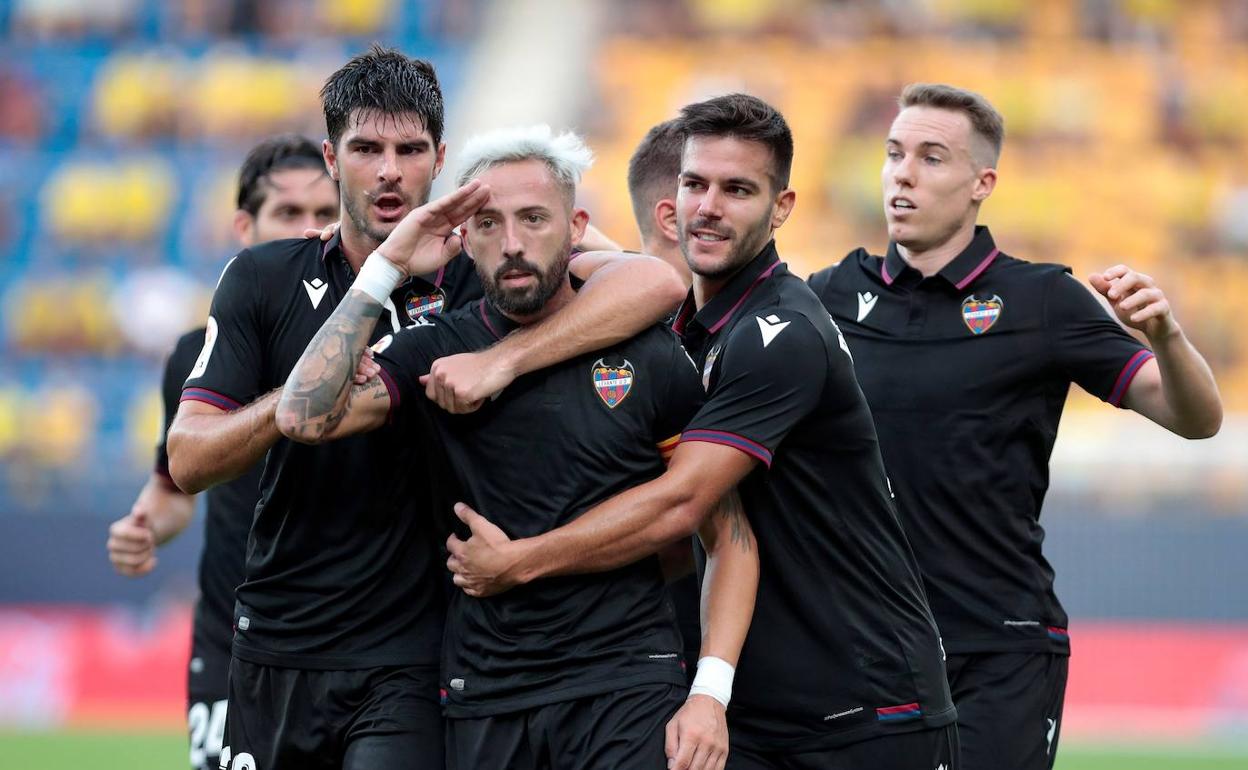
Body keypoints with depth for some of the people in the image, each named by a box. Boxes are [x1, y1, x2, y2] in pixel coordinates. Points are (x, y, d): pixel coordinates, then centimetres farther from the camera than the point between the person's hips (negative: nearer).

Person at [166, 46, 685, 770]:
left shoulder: (476, 279, -3)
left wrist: (504, 359, -28)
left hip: (408, 662, -3)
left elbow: (656, 281, -18)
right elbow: (188, 459, -4)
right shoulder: (264, 279, 4)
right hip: (275, 651, 3)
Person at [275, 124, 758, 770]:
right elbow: (304, 417, -11)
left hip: (628, 686, -2)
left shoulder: (650, 358, 2)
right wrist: (386, 269, -8)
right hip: (483, 697, 2)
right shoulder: (435, 352, 5)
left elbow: (730, 535, 4)